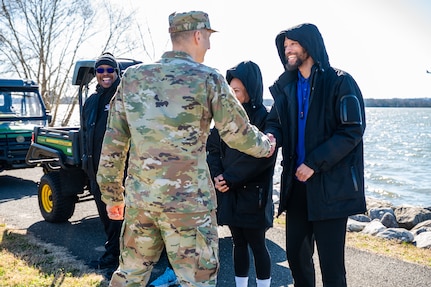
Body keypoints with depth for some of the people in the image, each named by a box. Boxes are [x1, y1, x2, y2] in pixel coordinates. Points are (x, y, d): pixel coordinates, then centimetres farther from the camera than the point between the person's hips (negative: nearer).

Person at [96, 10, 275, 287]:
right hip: (188, 201, -5)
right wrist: (267, 146, 21)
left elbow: (113, 142, 7)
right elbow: (238, 133, 0)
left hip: (139, 198, 5)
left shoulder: (132, 77, 6)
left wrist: (112, 193, 16)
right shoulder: (208, 79, -6)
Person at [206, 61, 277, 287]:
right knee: (239, 243, 14)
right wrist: (217, 175, -10)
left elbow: (262, 158, -16)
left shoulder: (263, 117, -8)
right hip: (228, 193, 5)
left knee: (257, 244, 4)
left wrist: (230, 178, -16)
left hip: (253, 194, -5)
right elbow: (212, 147, 7)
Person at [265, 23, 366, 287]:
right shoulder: (287, 87, 11)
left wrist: (314, 163, -17)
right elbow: (276, 122, 12)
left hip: (331, 185, -5)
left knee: (331, 262, 0)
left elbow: (353, 130, -13)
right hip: (297, 183, 6)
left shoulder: (340, 82, -7)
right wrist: (270, 137, -13)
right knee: (296, 253, 13)